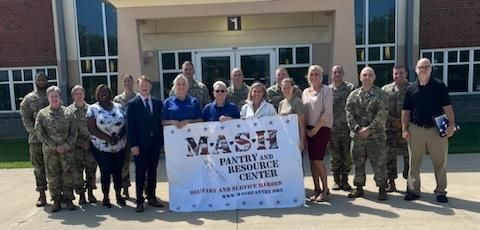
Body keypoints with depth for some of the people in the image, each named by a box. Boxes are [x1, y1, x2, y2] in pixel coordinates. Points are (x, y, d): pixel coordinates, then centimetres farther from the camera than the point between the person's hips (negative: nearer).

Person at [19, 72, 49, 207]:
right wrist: (36, 132, -15)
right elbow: (26, 118, -1)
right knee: (39, 167, 4)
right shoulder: (29, 98, 6)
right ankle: (42, 194, 12)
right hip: (36, 139, 0)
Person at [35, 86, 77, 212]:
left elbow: (73, 131, 2)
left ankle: (68, 200, 13)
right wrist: (54, 147, -9)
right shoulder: (42, 113, 3)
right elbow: (40, 133, -2)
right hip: (50, 150, 0)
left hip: (67, 150, 0)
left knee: (68, 174, 3)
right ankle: (56, 201, 16)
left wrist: (66, 145, -10)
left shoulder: (68, 112, 4)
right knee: (53, 175, 5)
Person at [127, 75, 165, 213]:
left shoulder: (158, 103, 10)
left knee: (152, 171, 10)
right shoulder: (132, 104, -1)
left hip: (155, 143, 3)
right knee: (140, 172, 3)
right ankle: (140, 201, 10)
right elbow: (130, 126, -5)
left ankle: (151, 197, 21)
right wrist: (133, 145, -12)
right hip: (140, 144, -3)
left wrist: (161, 140, 3)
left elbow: (161, 122, 9)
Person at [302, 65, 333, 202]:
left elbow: (327, 112, -12)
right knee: (312, 160, 6)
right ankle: (316, 189, 15)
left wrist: (315, 129, -13)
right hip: (309, 130, 5)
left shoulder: (326, 90, -5)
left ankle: (325, 189, 7)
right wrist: (306, 129, 1)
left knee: (317, 160, -8)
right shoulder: (305, 92, 12)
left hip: (322, 128, -5)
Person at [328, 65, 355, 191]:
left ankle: (345, 180, 19)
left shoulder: (350, 88, 2)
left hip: (347, 127, -1)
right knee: (335, 156, 7)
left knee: (347, 156, 5)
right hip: (332, 129, 1)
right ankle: (336, 180, 20)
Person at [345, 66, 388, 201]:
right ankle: (359, 188, 24)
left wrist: (369, 129, -16)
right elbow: (349, 113, 2)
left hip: (375, 135, -3)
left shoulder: (380, 94, 0)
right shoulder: (353, 95, 9)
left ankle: (382, 189, 14)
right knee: (358, 163, 11)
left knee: (379, 163, 0)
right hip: (357, 135, 3)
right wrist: (357, 128, -12)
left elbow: (382, 114, -9)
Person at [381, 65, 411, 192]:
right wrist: (392, 120, -6)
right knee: (389, 155, 5)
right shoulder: (385, 89, 10)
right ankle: (391, 183, 16)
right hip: (390, 128, 2)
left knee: (408, 155, 0)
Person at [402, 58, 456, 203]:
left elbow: (447, 107, -2)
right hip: (416, 130, 1)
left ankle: (441, 191, 18)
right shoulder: (411, 88, 7)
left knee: (440, 162, 6)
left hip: (437, 129, -1)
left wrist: (451, 124, -13)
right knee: (414, 162, 5)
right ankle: (413, 190, 15)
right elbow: (406, 111, 7)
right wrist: (404, 129, 0)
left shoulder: (439, 86, 3)